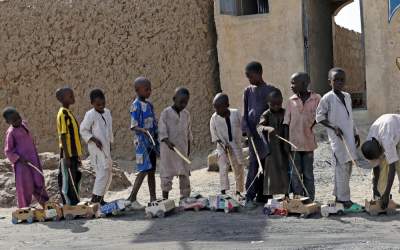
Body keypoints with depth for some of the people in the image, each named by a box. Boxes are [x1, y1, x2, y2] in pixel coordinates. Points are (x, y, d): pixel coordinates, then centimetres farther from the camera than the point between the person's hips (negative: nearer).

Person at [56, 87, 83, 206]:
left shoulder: (69, 113, 15)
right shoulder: (63, 114, -13)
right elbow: (63, 136, -17)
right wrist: (66, 157, -20)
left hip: (73, 154, 9)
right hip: (68, 155, -9)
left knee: (74, 182, 12)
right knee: (68, 183, -4)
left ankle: (73, 206, 17)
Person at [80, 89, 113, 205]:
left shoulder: (107, 112, 11)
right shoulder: (90, 115, -11)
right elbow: (83, 130, -9)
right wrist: (94, 139, -19)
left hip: (106, 148, 8)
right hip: (96, 148, -8)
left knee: (109, 173, 10)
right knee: (103, 171, -17)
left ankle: (100, 198, 19)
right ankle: (94, 199, -15)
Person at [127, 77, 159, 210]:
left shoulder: (149, 105, 13)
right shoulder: (136, 106, -10)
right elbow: (133, 126, -14)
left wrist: (158, 139, 14)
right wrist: (144, 130, -31)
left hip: (152, 140, 8)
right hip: (142, 142, -8)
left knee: (152, 170, 9)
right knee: (144, 170, -11)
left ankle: (153, 198, 15)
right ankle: (132, 198, -6)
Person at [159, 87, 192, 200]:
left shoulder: (186, 114, 8)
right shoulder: (166, 113, -7)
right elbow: (162, 131, -12)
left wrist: (188, 148, 15)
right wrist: (168, 142, -28)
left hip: (182, 149, 4)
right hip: (168, 149, -4)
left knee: (184, 174, 5)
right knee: (167, 173, 0)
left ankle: (185, 197, 11)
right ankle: (165, 197, 7)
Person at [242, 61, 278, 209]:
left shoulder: (270, 90, 6)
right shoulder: (248, 91, 10)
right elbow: (245, 114, 8)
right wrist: (246, 130, -5)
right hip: (254, 132, -1)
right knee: (254, 164, -10)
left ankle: (263, 196, 12)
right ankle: (249, 197, -10)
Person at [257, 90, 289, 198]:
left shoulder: (285, 113, 6)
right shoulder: (266, 114, -4)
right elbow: (259, 127, -20)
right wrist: (268, 128, -41)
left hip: (284, 146, 3)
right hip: (272, 147, -3)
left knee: (286, 169, 7)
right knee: (271, 170, -1)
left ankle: (286, 194, 19)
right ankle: (269, 197, 4)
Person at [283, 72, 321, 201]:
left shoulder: (316, 99, -1)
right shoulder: (291, 101, 4)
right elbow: (286, 123, 5)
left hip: (308, 142, -1)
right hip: (294, 143, 1)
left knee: (308, 174, 8)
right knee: (295, 174, 3)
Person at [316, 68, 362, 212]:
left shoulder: (347, 96, 13)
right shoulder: (327, 98, -7)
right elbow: (319, 117, -6)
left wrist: (355, 134, 18)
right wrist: (333, 127, -17)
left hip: (349, 137, 7)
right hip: (337, 138, -7)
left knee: (347, 167, 11)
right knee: (342, 167, -8)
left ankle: (338, 195, 22)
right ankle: (345, 201, -6)